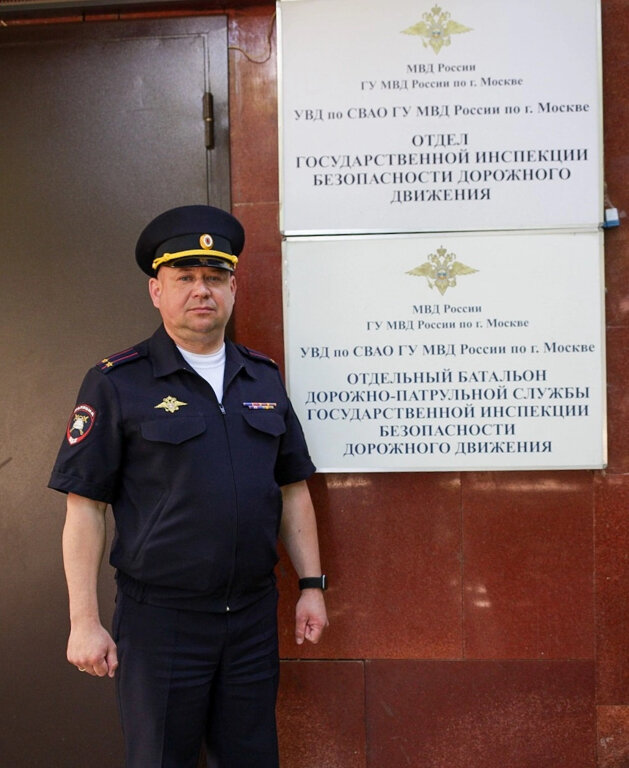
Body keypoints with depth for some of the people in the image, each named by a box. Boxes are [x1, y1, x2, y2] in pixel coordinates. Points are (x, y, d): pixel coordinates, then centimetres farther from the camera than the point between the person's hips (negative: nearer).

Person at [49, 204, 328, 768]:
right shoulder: (117, 383, -6)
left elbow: (292, 489, 11)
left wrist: (312, 584, 7)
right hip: (162, 618, -4)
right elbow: (85, 507, -8)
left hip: (254, 614, 4)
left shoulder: (264, 377, 8)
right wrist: (84, 621, -10)